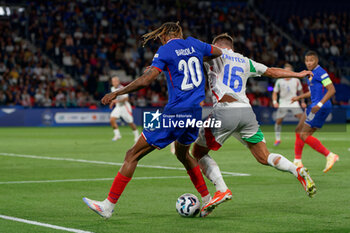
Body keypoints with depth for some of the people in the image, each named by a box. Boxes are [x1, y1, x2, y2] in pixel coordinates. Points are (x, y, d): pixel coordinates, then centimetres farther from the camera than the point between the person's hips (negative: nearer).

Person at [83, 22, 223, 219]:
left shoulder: (166, 50, -5)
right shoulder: (194, 44, 11)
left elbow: (146, 80, -16)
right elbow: (219, 53, 30)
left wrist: (117, 93, -8)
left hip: (176, 113, -6)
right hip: (198, 110, 7)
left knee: (133, 154, -1)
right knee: (182, 153, 32)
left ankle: (109, 205, -2)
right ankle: (207, 199, 30)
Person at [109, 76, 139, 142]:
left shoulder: (121, 89, -19)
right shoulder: (113, 88, 5)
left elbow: (126, 98, -27)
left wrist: (118, 101, -37)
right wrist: (112, 103, 18)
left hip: (125, 106, -6)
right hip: (118, 107, 6)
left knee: (130, 123, 2)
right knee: (112, 119, -15)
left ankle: (136, 135, 22)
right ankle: (117, 134, -5)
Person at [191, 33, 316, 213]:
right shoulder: (245, 61, 26)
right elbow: (271, 72, 36)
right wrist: (298, 74, 49)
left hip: (225, 111, -5)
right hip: (246, 110, 5)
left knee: (198, 152, 8)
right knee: (264, 157, 14)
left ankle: (222, 190, -11)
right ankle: (298, 171, -11)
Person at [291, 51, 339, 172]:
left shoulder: (320, 72, -13)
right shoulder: (311, 73, 16)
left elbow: (332, 90, -19)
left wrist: (319, 104, -25)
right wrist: (299, 97, 25)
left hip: (321, 107, -10)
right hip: (315, 106, 10)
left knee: (304, 136, -12)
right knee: (299, 131, 15)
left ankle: (330, 156, -11)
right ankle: (297, 161, 23)